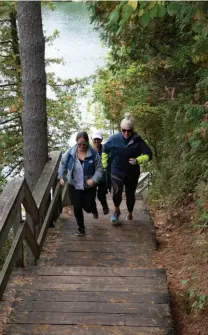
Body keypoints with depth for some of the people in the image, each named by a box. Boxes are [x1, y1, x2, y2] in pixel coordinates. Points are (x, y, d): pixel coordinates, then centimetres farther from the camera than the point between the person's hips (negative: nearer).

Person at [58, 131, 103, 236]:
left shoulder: (93, 154, -13)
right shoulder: (70, 152, -9)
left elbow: (99, 169, -10)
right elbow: (63, 164, 5)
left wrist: (94, 179, -26)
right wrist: (61, 176, -6)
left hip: (89, 187, -1)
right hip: (74, 186, 1)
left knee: (88, 207, 4)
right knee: (77, 208, 3)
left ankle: (93, 207, 44)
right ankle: (81, 227, 24)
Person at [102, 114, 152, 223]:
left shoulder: (138, 141, -11)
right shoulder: (114, 139, -9)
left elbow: (148, 154, -8)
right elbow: (105, 150, 9)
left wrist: (137, 160, -24)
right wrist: (105, 165, 10)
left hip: (132, 173, 1)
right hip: (117, 172, -1)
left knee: (130, 195, 13)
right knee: (117, 192, -19)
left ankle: (130, 214, 38)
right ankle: (117, 210, 9)